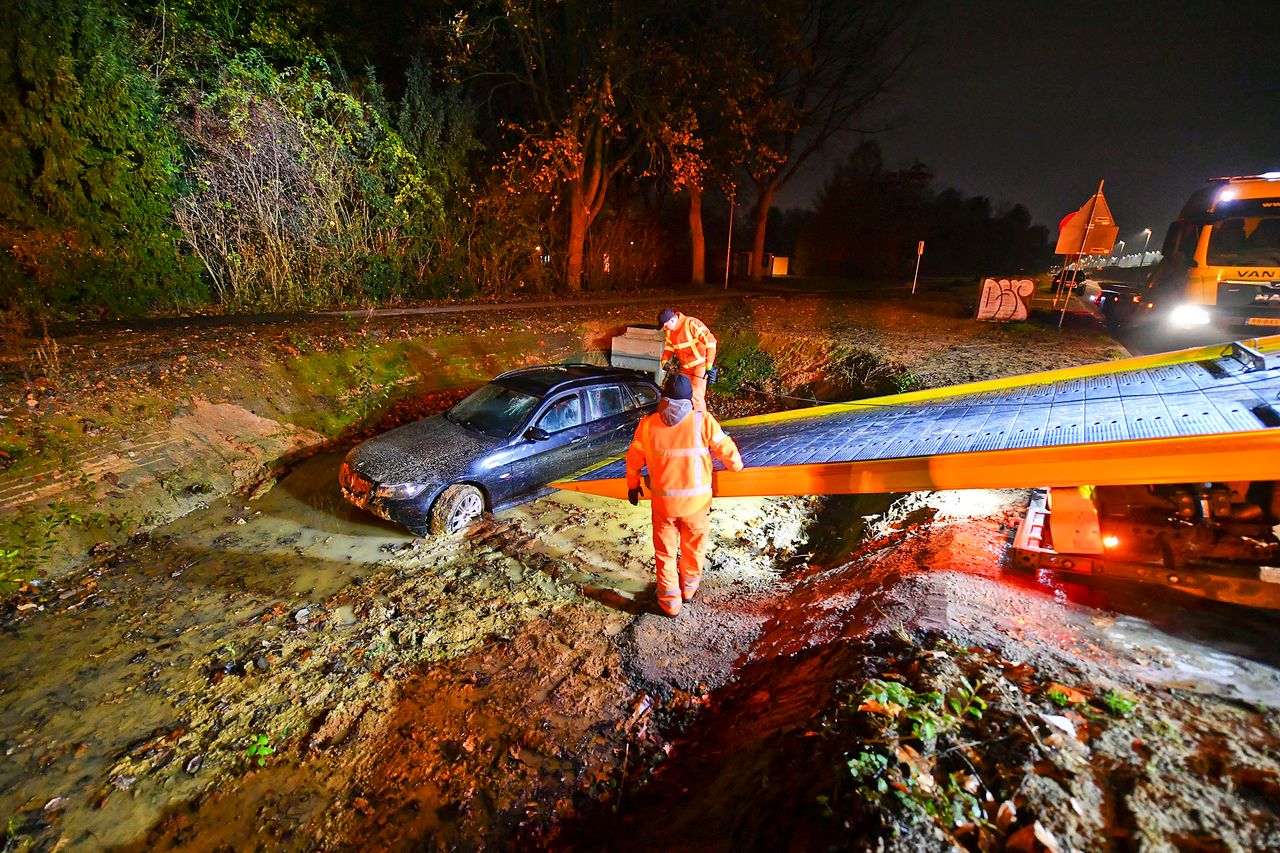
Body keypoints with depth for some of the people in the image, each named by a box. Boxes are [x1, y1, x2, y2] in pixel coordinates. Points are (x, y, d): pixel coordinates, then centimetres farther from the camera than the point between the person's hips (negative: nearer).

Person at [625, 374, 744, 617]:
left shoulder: (648, 424, -7)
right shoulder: (703, 421, -14)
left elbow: (634, 458, 3)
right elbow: (727, 450, -6)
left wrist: (633, 485, 19)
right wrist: (736, 466, 16)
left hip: (662, 501, 1)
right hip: (696, 501, 0)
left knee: (665, 552, 17)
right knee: (694, 547, 24)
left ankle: (670, 601, 27)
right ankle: (688, 587, 44)